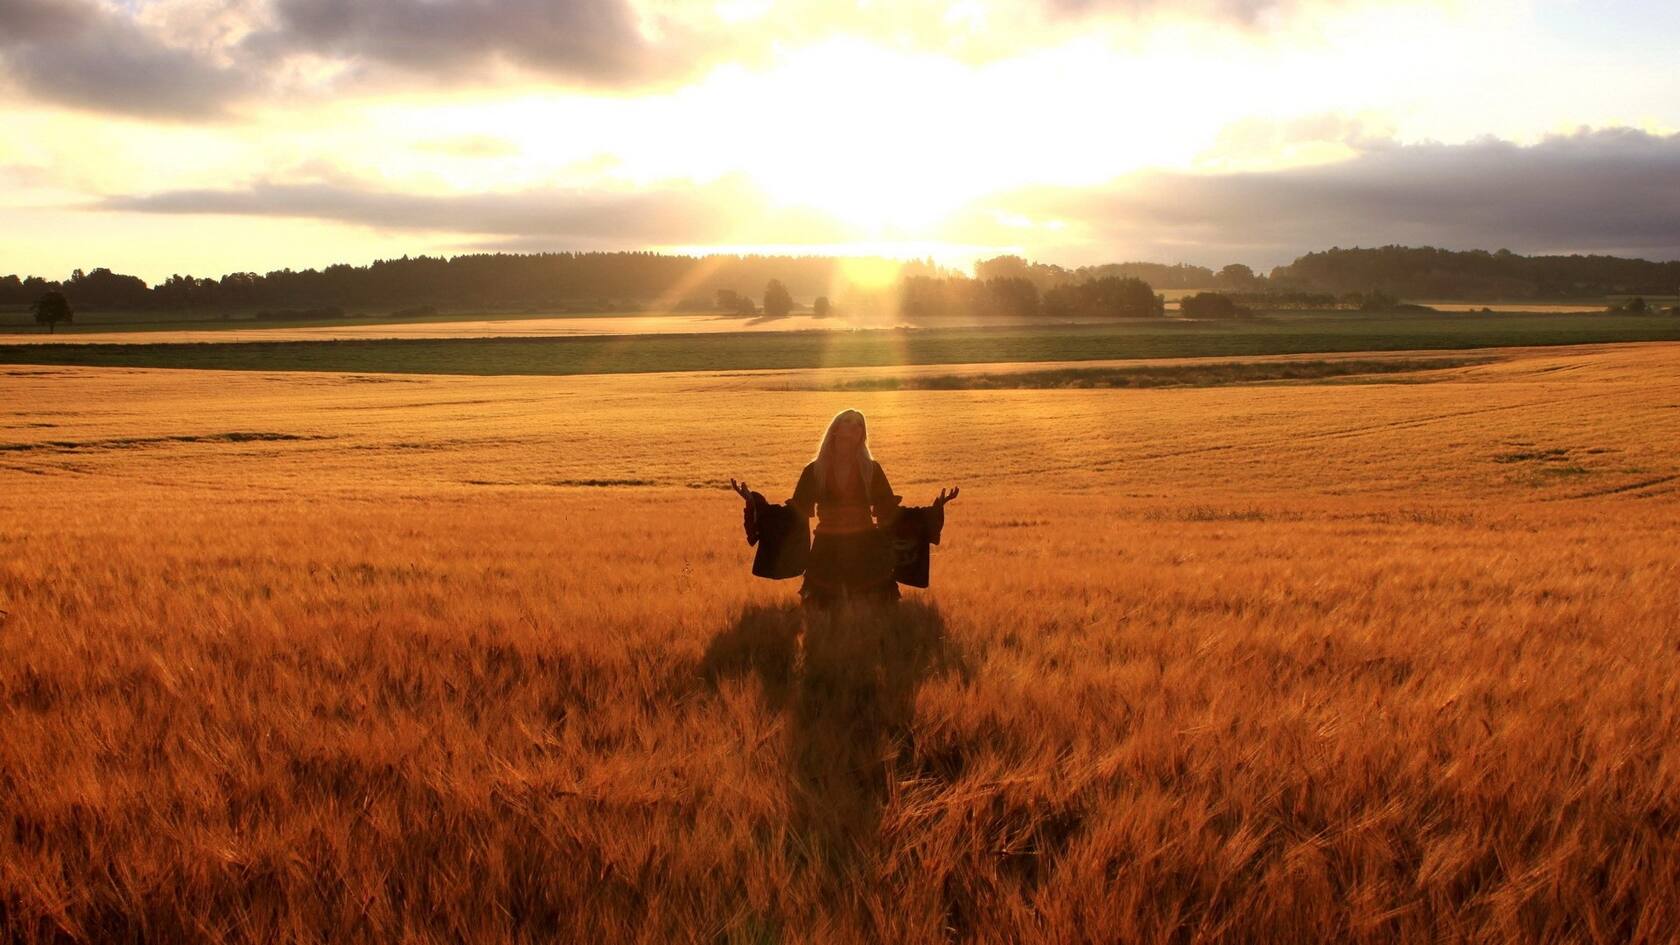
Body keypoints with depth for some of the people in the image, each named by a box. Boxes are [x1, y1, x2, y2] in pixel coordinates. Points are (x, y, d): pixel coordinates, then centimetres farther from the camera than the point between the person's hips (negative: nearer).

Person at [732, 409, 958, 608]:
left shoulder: (871, 469, 4)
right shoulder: (814, 471, 4)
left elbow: (889, 510, 3)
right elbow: (796, 511, 4)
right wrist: (754, 501, -5)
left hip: (867, 555, 0)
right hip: (827, 556, 1)